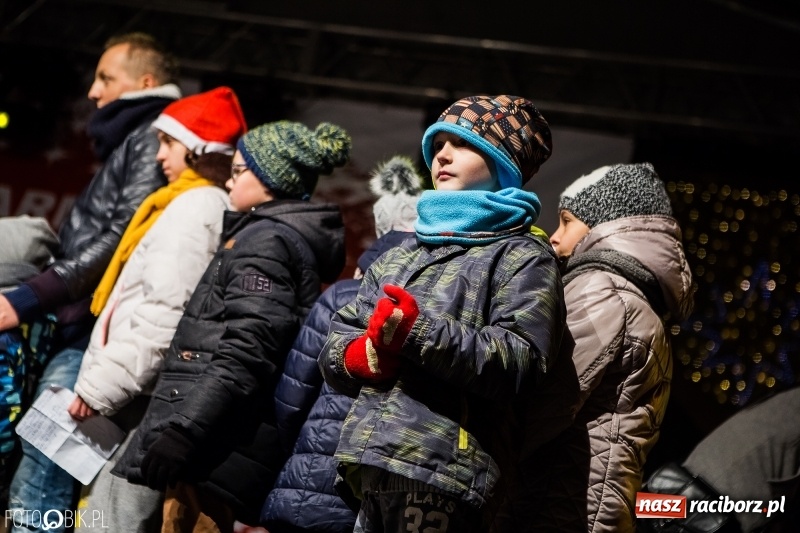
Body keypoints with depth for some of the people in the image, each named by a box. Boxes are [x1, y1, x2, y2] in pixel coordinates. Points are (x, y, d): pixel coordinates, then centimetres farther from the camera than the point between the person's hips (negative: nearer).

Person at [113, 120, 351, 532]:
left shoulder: (266, 240, -9)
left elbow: (245, 354, -21)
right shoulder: (293, 236, 21)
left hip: (216, 441, -10)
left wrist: (183, 429, -25)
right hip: (218, 440, 10)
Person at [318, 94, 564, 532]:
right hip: (370, 469, 6)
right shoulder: (401, 257, 24)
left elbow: (520, 363, -12)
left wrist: (418, 331, -17)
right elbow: (334, 349, 18)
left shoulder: (523, 258, 4)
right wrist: (367, 355, -5)